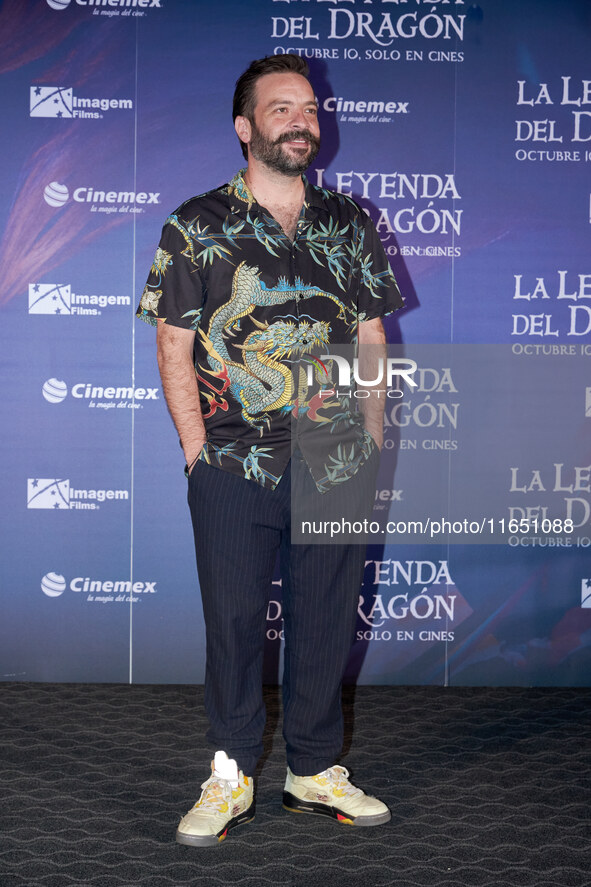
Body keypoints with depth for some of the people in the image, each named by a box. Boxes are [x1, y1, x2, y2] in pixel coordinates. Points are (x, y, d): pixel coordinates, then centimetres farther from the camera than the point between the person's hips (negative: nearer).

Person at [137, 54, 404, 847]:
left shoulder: (351, 226, 11)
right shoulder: (197, 226, 3)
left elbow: (372, 341, 13)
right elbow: (174, 345, 0)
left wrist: (375, 439, 4)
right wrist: (197, 449, -7)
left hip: (338, 462, 3)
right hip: (236, 463, -2)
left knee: (327, 619, 9)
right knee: (234, 619, 4)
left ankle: (317, 771, 24)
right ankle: (231, 776, 19)